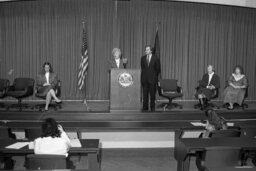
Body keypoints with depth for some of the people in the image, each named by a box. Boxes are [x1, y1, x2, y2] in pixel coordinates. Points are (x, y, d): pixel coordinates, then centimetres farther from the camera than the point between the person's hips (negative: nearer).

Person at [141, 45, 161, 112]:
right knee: (145, 94, 2)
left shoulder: (155, 59, -1)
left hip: (152, 79, -3)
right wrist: (144, 75, 13)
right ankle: (145, 107, 8)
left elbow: (158, 69, 4)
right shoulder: (143, 58, 9)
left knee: (152, 94, 1)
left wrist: (154, 76, 6)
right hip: (144, 79, 3)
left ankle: (152, 108, 10)